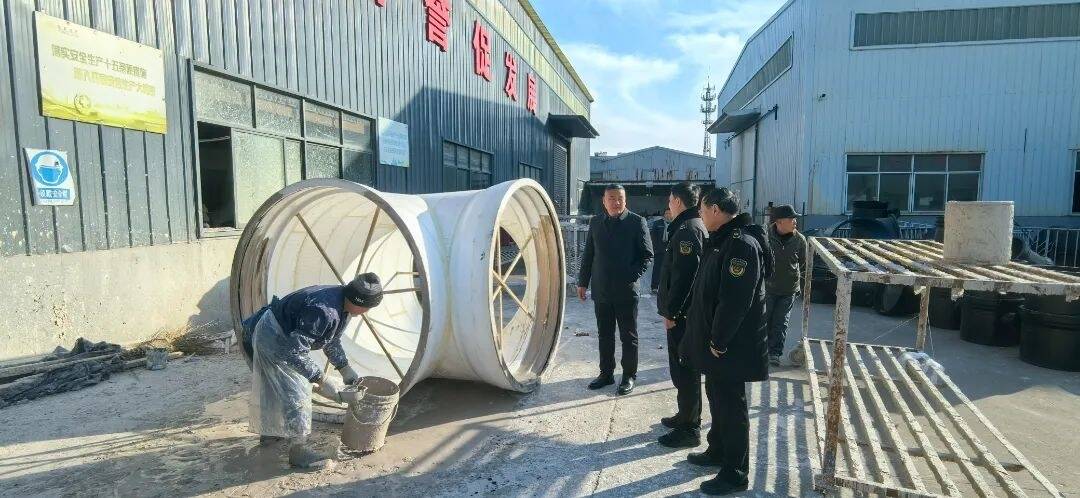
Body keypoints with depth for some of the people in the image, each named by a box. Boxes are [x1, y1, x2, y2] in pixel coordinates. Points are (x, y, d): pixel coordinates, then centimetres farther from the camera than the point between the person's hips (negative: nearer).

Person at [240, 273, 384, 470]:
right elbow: (295, 351, -34)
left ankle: (268, 431, 45)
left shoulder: (342, 306, -6)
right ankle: (298, 450, 2)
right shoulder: (324, 311, -38)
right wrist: (322, 380, -30)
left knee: (275, 386, 25)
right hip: (273, 338, -10)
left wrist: (345, 369, 7)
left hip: (283, 335, 10)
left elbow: (332, 340, 10)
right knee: (297, 392, -8)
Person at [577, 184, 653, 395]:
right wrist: (583, 282, 10)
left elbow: (647, 254, -4)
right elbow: (588, 254, 12)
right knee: (604, 335, 13)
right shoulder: (595, 223, 8)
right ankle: (606, 373, 26)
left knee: (628, 336, 8)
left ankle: (629, 376, 20)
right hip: (601, 291, 4)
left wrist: (633, 276, -14)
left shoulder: (637, 222, -4)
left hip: (626, 291, -4)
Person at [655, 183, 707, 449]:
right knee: (683, 368, 20)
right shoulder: (694, 226, 15)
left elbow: (684, 275, -24)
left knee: (684, 370, -2)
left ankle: (689, 428, 7)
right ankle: (686, 415, 33)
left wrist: (671, 312, -19)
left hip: (682, 314, -10)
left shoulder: (688, 230, -18)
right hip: (685, 310, 10)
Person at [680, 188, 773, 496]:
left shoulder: (742, 244, -21)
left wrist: (719, 342, -20)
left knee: (731, 405, 2)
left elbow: (735, 301, -26)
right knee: (717, 397, 21)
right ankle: (718, 451, 38)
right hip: (714, 340, 10)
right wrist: (709, 338, 16)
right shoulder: (722, 240, 11)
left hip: (730, 347, -10)